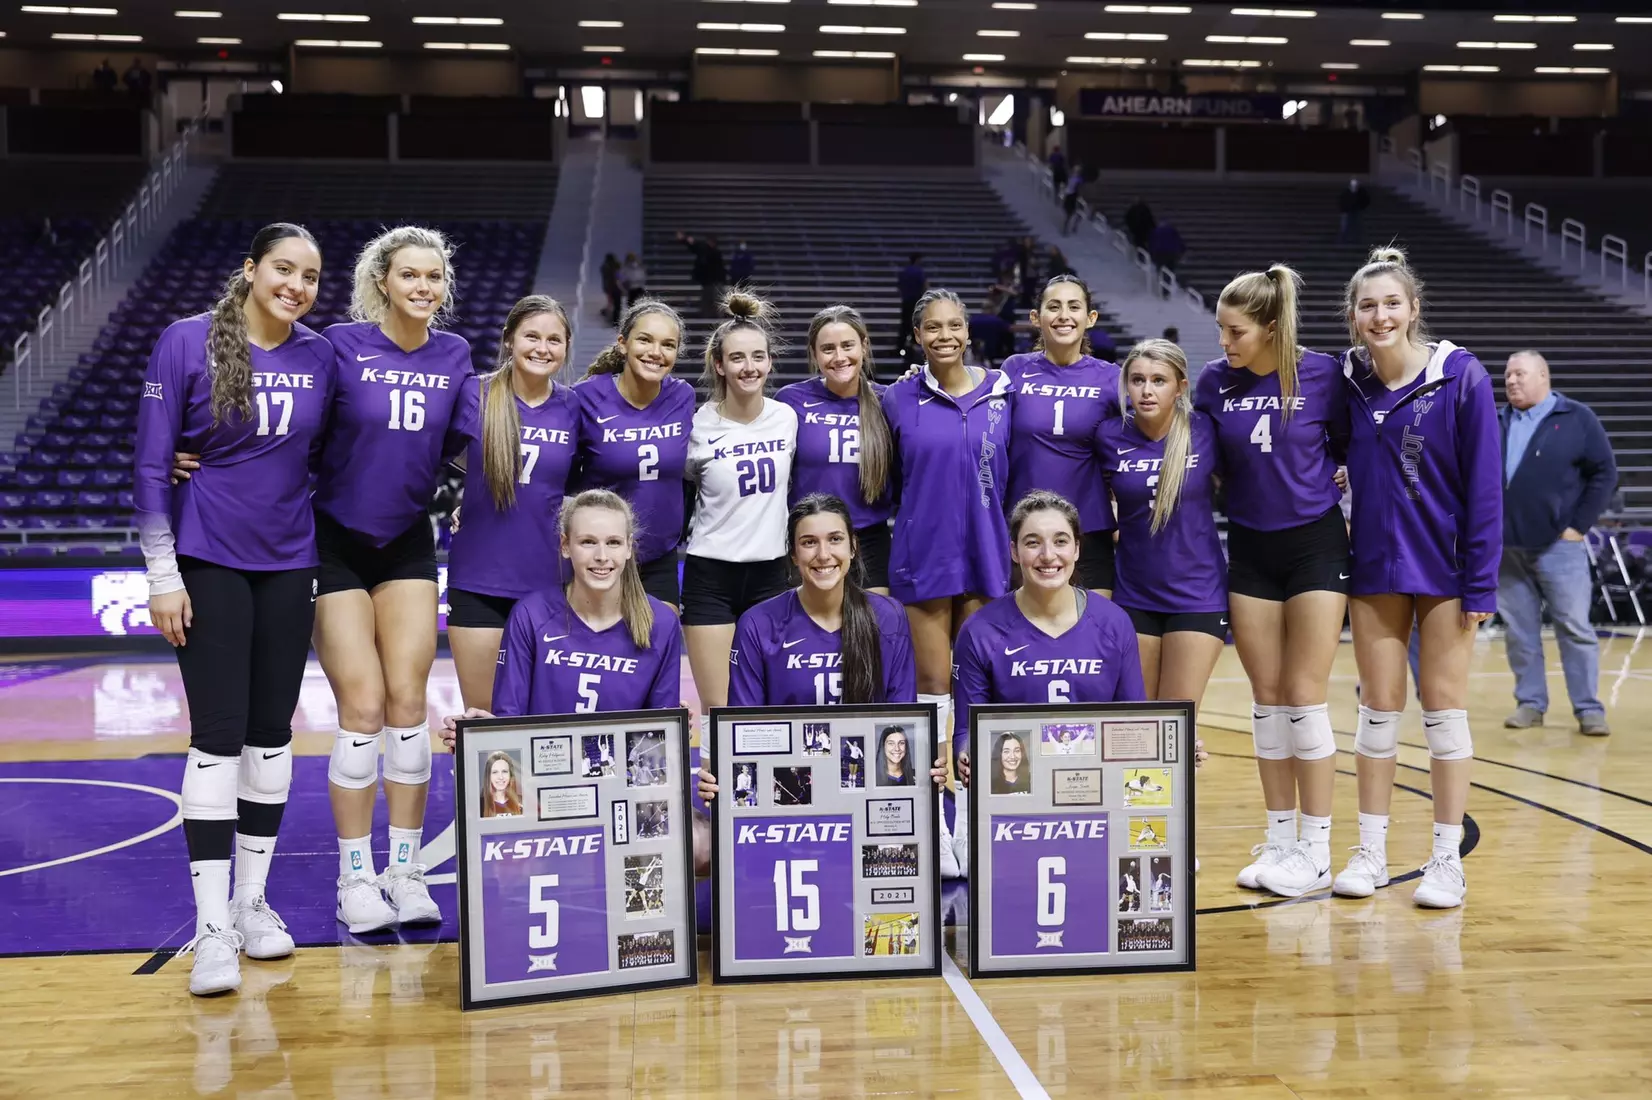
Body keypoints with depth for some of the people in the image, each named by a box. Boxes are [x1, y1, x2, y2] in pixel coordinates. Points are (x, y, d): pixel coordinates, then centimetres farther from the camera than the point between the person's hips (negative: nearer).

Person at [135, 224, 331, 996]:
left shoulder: (321, 356, 1)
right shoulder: (186, 343, -7)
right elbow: (150, 463, -6)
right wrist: (162, 573, -9)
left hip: (288, 566, 4)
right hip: (208, 564, -3)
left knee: (271, 732, 9)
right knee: (218, 736, -7)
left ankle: (253, 899, 22)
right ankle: (212, 925, 0)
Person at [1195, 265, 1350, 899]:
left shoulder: (1322, 375, -9)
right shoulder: (1215, 382, -2)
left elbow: (1352, 445, 1)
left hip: (1314, 544, -3)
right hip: (1249, 549, 3)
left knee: (1304, 697, -3)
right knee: (1267, 699, 7)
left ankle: (1316, 850, 7)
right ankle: (1280, 840, 18)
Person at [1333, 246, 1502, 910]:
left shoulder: (1462, 377, -10)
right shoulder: (1345, 379, -1)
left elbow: (1483, 484, -10)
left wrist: (1481, 581, -12)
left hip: (1444, 565, -3)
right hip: (1374, 564, 3)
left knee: (1443, 705, 3)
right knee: (1378, 707, 8)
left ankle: (1447, 859, 13)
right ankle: (1371, 853, 17)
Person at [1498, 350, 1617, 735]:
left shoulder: (1577, 418, 0)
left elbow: (1605, 473, -2)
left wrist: (1579, 525, -8)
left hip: (1557, 545, -4)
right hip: (1506, 547, 4)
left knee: (1574, 628, -1)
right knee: (1519, 631, 7)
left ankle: (1589, 709, 5)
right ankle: (1530, 703, 16)